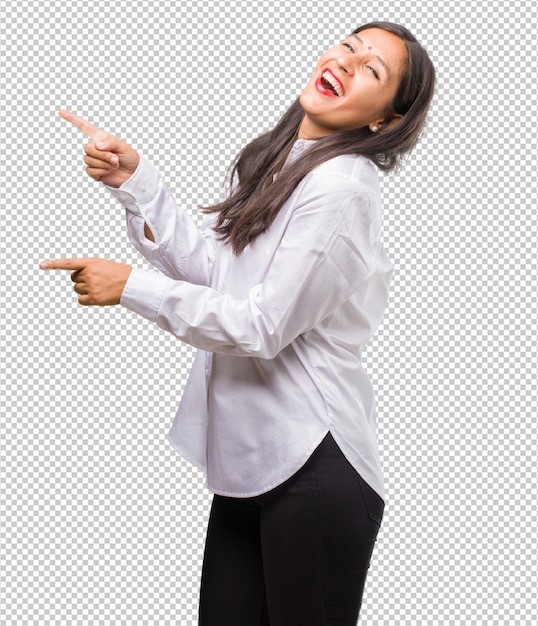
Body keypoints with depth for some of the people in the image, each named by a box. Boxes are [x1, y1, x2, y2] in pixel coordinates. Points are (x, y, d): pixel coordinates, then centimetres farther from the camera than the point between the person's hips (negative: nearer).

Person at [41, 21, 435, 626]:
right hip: (248, 459, 8)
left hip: (314, 469, -8)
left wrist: (130, 287, -13)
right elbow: (205, 264, 9)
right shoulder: (271, 162, 10)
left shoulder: (342, 188, -18)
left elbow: (262, 326, -19)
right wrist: (132, 179, 0)